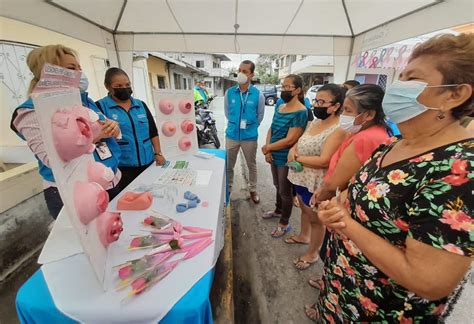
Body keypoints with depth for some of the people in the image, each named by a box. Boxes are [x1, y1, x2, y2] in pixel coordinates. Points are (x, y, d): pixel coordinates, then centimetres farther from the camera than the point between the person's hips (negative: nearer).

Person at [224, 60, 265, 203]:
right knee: (228, 165, 12)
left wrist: (250, 126, 9)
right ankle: (228, 189, 34)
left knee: (252, 165, 14)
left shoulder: (258, 94, -8)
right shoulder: (229, 92, -4)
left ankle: (253, 190, 35)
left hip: (250, 136, -1)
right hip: (232, 135, 1)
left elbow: (260, 116, 5)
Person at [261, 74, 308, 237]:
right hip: (274, 156, 7)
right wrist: (268, 151, -6)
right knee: (278, 186, 24)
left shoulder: (300, 112, -19)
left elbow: (290, 140, -24)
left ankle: (284, 223, 28)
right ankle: (278, 210, 47)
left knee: (285, 191, 9)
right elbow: (271, 129, 7)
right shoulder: (279, 107, 6)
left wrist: (267, 147, -13)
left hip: (287, 159, -7)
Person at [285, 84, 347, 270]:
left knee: (316, 218, 12)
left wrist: (297, 158, -19)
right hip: (302, 178, 8)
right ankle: (303, 236, 52)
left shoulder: (338, 130, -22)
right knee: (304, 209, 27)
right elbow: (300, 142, 12)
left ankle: (312, 254, 34)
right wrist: (293, 150, -11)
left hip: (317, 183, -8)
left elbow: (324, 161, -28)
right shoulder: (315, 122, 6)